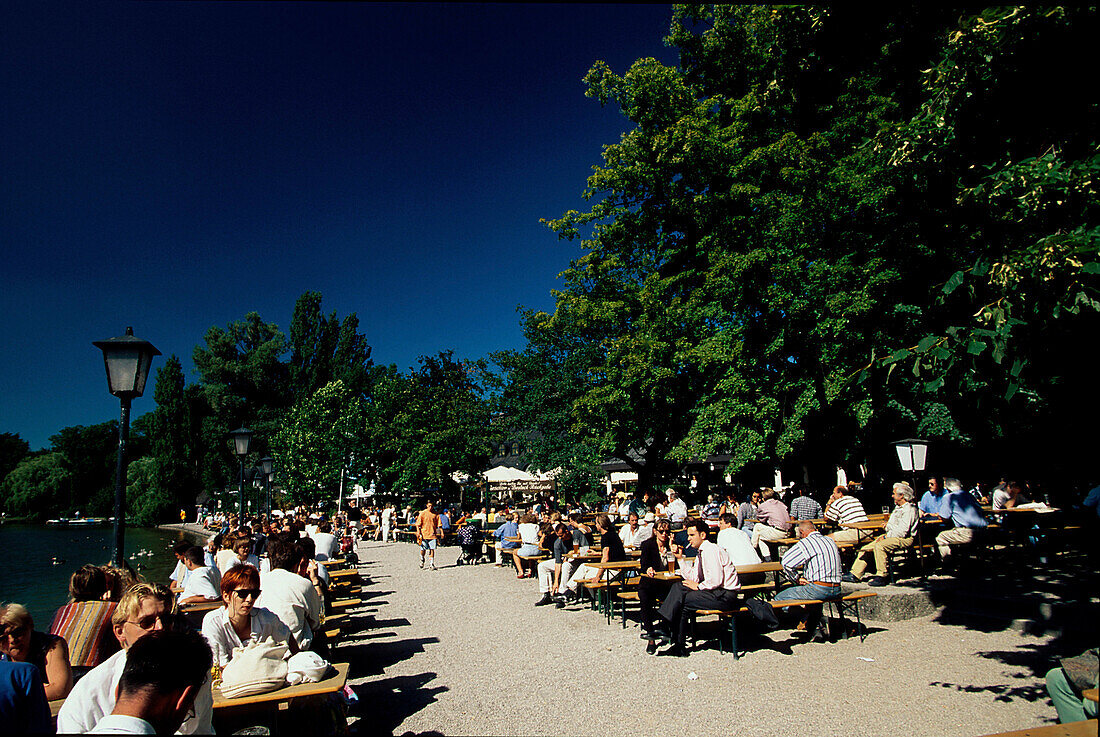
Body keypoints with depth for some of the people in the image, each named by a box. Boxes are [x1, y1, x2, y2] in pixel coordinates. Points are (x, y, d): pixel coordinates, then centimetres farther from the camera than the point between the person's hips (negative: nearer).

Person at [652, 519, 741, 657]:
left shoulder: (711, 550, -14)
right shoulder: (700, 553, 16)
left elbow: (716, 580, -23)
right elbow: (692, 578, 12)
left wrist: (698, 586, -12)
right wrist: (680, 558, 9)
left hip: (726, 595, -9)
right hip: (717, 593, 9)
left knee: (682, 600, -18)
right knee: (678, 587, -3)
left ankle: (679, 645, -8)